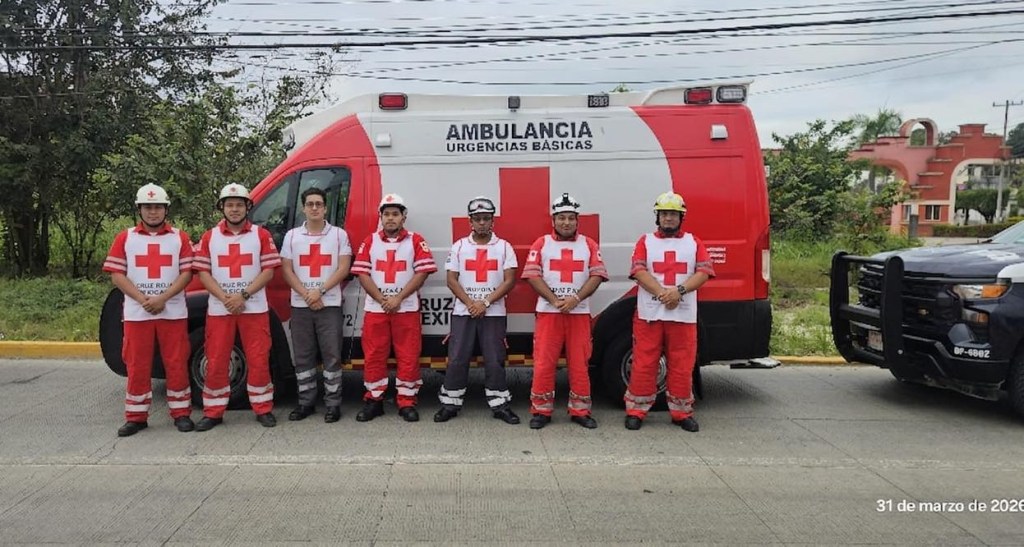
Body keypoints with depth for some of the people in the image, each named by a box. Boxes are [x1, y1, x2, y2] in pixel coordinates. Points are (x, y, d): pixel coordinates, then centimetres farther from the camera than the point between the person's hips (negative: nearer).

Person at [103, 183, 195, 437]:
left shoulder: (179, 237, 5)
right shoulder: (125, 238, 7)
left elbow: (186, 273, -1)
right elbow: (117, 274, 1)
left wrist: (163, 298, -13)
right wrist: (142, 299, -12)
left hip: (173, 312, -1)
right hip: (136, 313, 1)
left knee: (176, 364, 3)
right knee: (137, 366, 6)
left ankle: (181, 413, 12)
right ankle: (136, 417, 16)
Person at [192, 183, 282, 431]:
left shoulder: (261, 235, 3)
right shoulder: (209, 237, 8)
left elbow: (268, 271, -2)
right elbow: (203, 272, 2)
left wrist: (244, 295, -13)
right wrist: (224, 297, -12)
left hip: (254, 308, -1)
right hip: (219, 309, 2)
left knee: (258, 360, 1)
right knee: (216, 362, 5)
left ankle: (263, 409, 13)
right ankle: (213, 412, 16)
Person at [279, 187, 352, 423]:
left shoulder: (339, 234, 3)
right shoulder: (292, 236, 9)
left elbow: (343, 269, -3)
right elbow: (286, 270, 3)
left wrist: (320, 291, -13)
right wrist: (306, 295, -9)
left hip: (330, 305, -2)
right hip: (300, 306, 2)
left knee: (332, 356, -1)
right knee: (303, 357, 8)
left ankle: (333, 404, 6)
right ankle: (306, 402, 18)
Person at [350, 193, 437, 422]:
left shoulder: (416, 241, 3)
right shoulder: (370, 241, 9)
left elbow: (422, 272, -6)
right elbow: (363, 274, 2)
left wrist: (398, 298, -13)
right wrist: (382, 300, -11)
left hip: (407, 309, -2)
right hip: (375, 309, 2)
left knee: (408, 357, 0)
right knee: (374, 356, 5)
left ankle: (407, 402, 10)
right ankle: (373, 400, 16)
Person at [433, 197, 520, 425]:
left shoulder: (504, 247, 3)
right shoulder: (459, 246, 6)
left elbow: (509, 280, -3)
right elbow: (452, 280, 1)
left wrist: (485, 303, -12)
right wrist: (470, 303, -12)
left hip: (494, 313, -1)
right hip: (463, 312, 1)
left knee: (495, 360, 2)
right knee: (457, 359, 1)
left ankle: (500, 404, 11)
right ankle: (450, 403, 11)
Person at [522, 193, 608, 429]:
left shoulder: (589, 245, 8)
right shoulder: (541, 244, 5)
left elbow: (597, 275, 0)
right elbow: (532, 275, -3)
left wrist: (575, 299, -14)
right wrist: (555, 300, -14)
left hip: (579, 312, 1)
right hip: (548, 311, -1)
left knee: (579, 364, 5)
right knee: (544, 363, -1)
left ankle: (580, 411, 15)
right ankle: (541, 411, 9)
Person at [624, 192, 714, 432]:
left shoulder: (694, 242, 11)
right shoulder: (645, 241, 8)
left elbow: (703, 272, 0)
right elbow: (639, 271, -5)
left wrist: (679, 290, -16)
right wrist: (661, 293, -19)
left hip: (683, 315, 1)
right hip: (649, 314, -1)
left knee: (682, 366, 6)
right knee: (643, 365, 2)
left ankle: (681, 413, 18)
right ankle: (636, 411, 12)